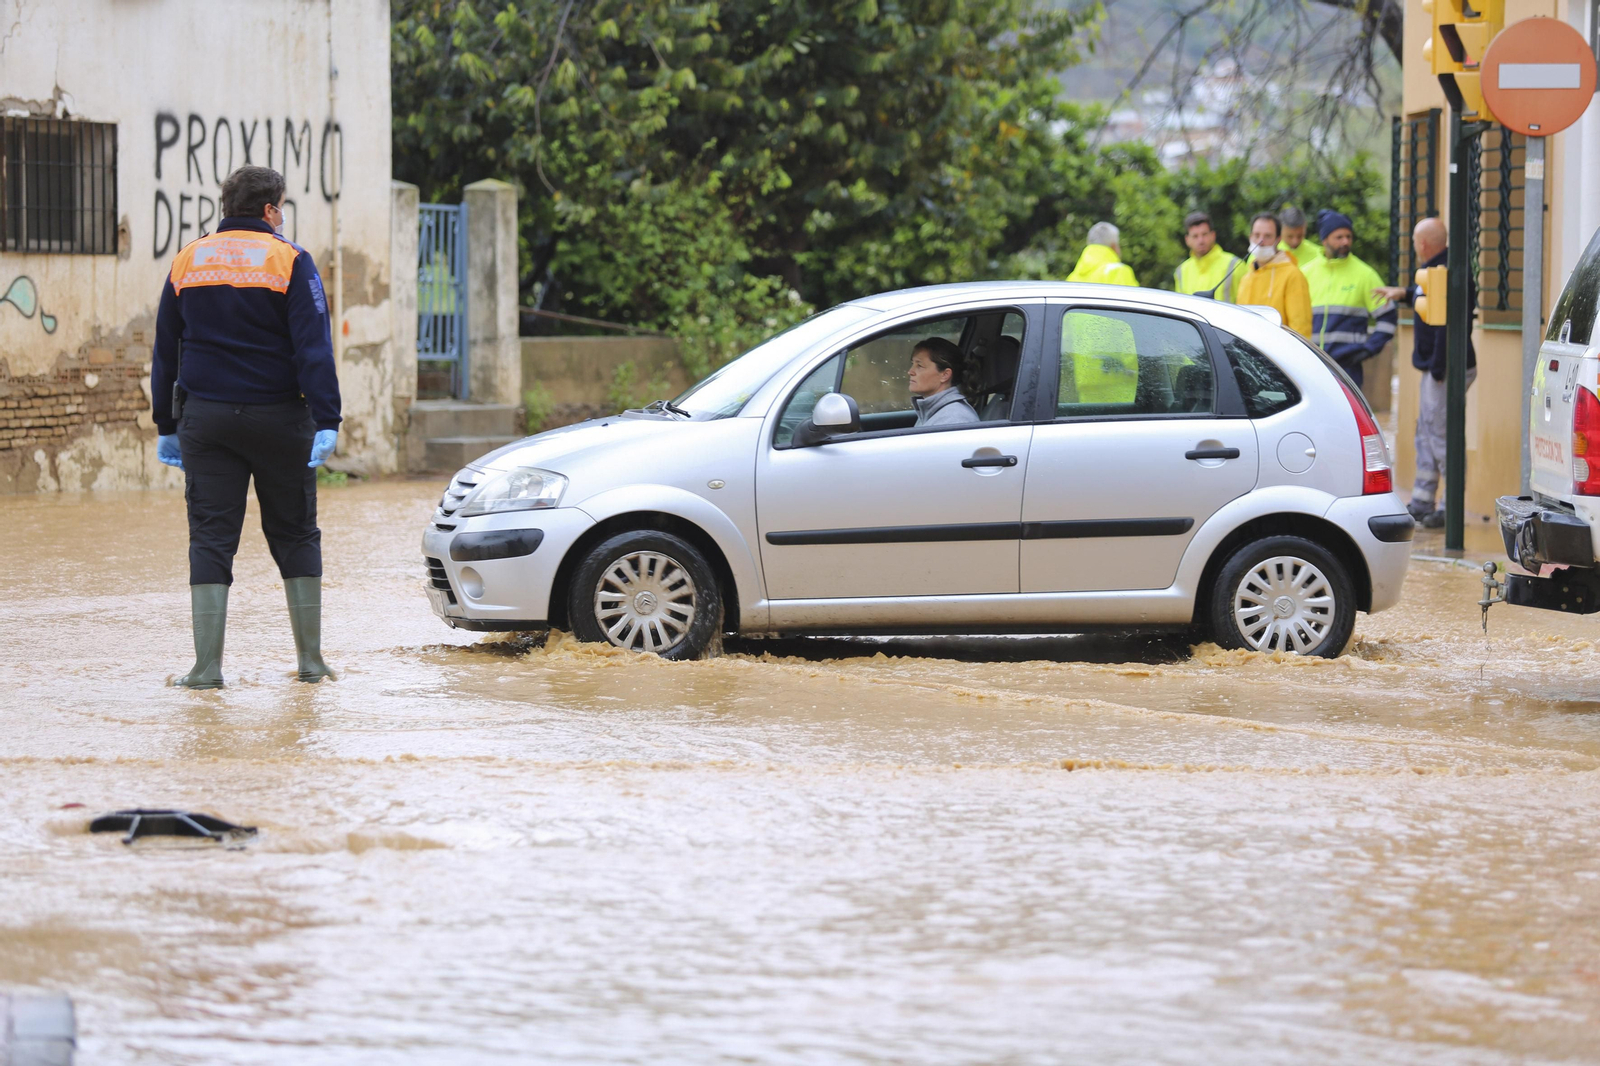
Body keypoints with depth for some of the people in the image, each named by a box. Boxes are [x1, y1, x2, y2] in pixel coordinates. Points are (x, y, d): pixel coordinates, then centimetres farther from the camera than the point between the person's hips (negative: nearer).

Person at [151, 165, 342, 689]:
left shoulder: (187, 262, 8)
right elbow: (313, 349, -12)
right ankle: (310, 659, 10)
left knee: (210, 539, 1)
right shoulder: (289, 261, -4)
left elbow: (165, 353, 12)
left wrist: (167, 427, 17)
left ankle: (207, 664, -7)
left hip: (205, 421, 2)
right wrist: (326, 422, -15)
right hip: (278, 420, -2)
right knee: (295, 534, 9)